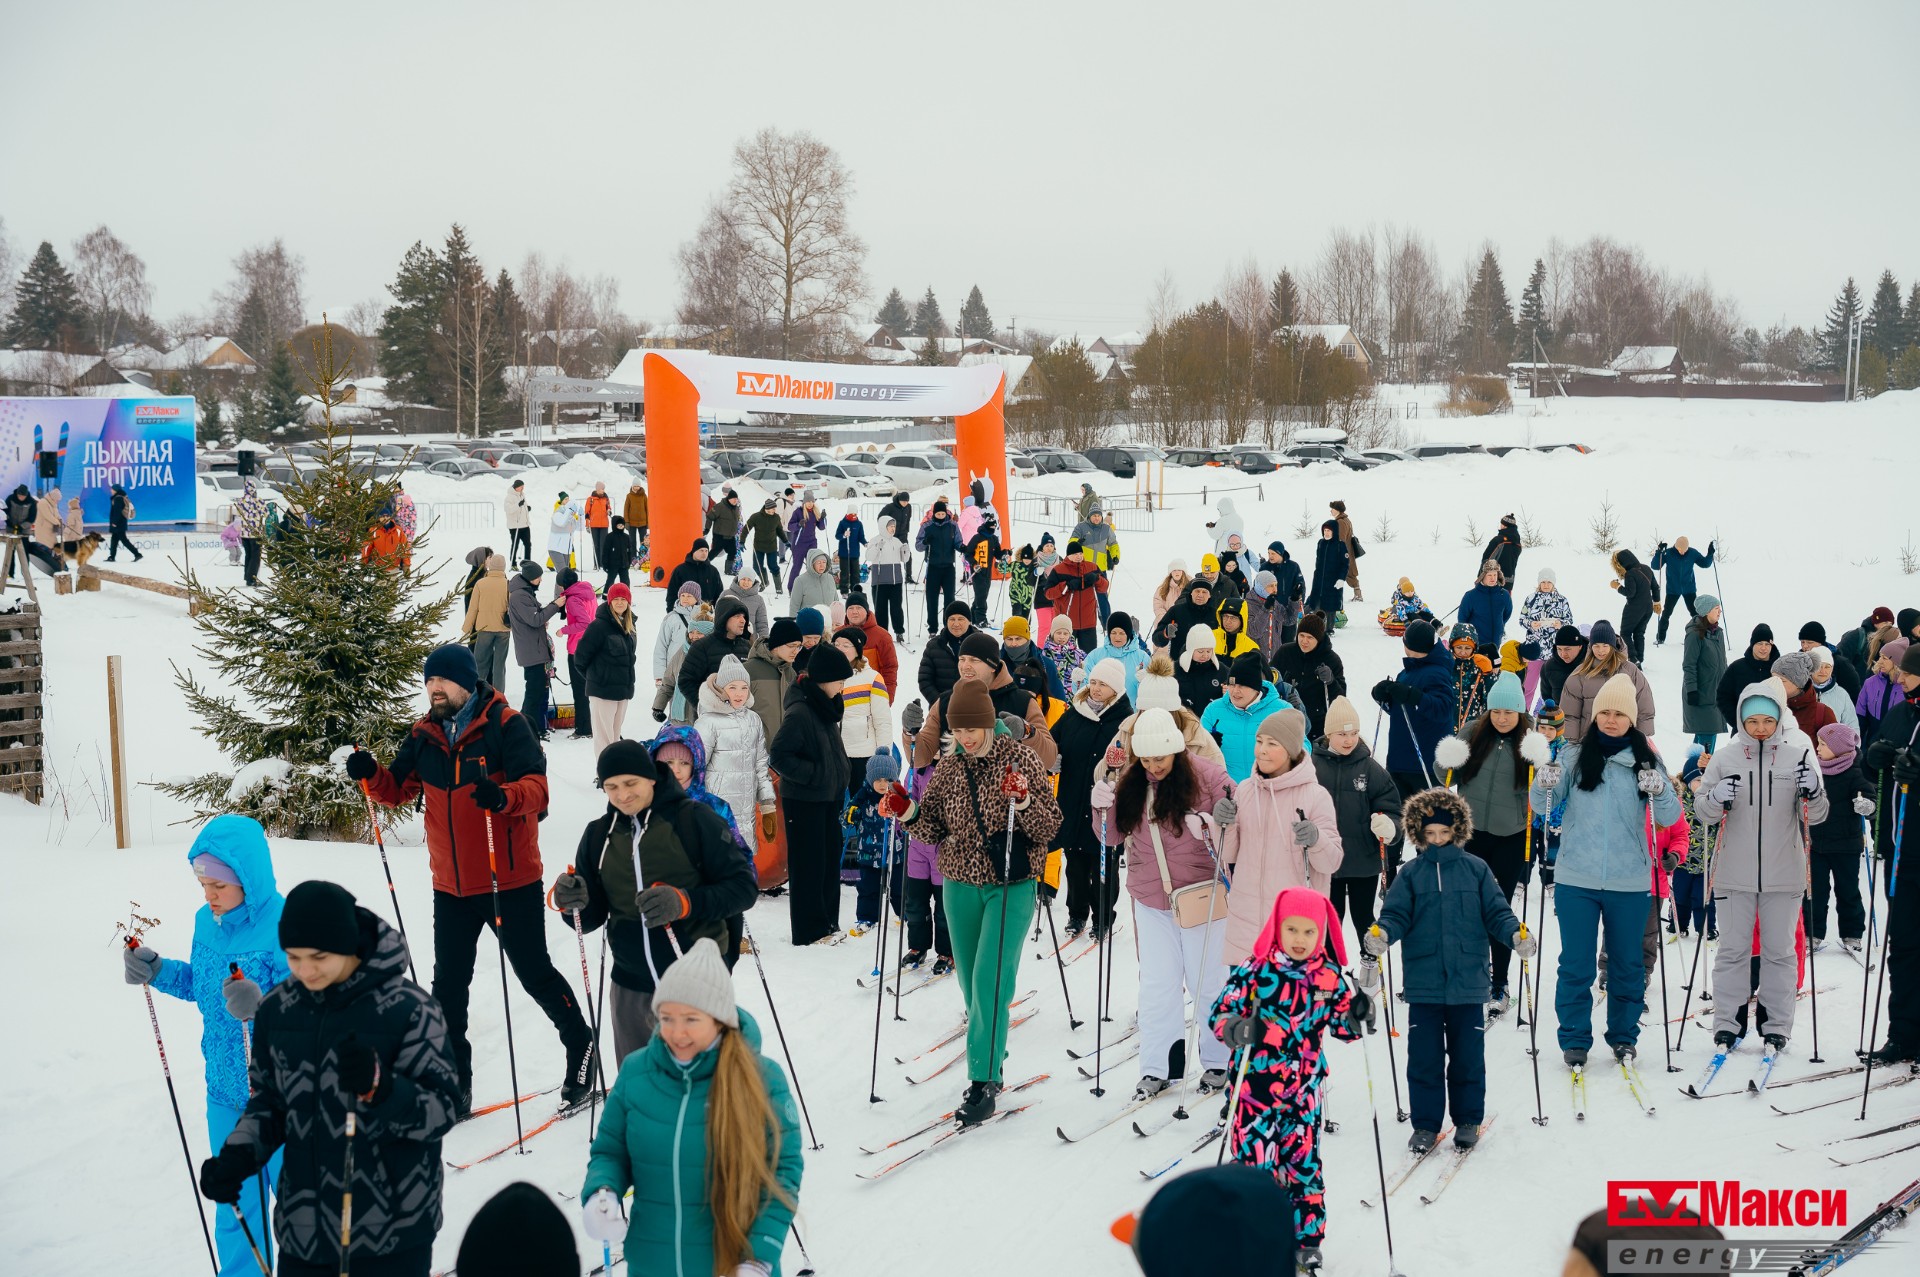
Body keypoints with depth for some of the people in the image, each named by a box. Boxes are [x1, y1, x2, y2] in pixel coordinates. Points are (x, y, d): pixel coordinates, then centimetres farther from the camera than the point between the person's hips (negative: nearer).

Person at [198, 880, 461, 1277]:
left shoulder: (406, 1008, -13)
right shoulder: (277, 1009, 2)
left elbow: (444, 1111, -12)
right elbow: (269, 1101, 15)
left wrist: (379, 1086, -29)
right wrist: (238, 1155, -4)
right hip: (302, 1229, 4)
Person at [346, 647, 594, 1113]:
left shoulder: (505, 725, -12)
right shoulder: (424, 735, 6)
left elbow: (536, 787, -21)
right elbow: (398, 790, 9)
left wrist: (503, 796, -42)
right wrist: (371, 774, -12)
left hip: (510, 881, -6)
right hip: (451, 885, 6)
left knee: (535, 974, 2)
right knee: (448, 985, 10)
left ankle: (582, 1051, 23)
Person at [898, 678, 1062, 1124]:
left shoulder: (1023, 759, -9)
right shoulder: (948, 765, 3)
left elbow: (1050, 827, -10)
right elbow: (937, 829, 8)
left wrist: (1023, 802, -28)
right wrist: (909, 814, -11)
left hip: (1010, 886, -4)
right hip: (960, 886, 5)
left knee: (990, 982, -12)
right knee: (971, 982, 13)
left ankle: (983, 1081, -6)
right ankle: (990, 1052, 33)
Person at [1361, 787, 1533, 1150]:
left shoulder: (1476, 870, 4)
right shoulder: (1411, 874, 5)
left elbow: (1495, 912, 5)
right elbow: (1397, 914, 0)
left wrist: (1516, 934, -13)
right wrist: (1381, 933, -21)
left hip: (1468, 983, 0)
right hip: (1424, 984, 0)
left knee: (1468, 1056, 8)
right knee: (1424, 1057, 4)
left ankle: (1468, 1120, 24)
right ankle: (1425, 1123, 15)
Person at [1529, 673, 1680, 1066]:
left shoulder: (1646, 760, 3)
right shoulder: (1574, 756, 1)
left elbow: (1669, 817, 1)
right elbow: (1543, 806, 4)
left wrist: (1659, 791, -19)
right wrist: (1544, 785, -18)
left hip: (1629, 881, 1)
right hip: (1576, 878, -1)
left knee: (1627, 963, 12)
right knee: (1575, 964, 3)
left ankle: (1624, 1037, 27)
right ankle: (1574, 1041, 14)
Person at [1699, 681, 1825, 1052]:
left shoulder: (1799, 754, -1)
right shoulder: (1726, 757, 0)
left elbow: (1815, 816, 1)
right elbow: (1704, 814, 3)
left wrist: (1813, 792, -20)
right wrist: (1717, 801, -19)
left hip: (1784, 874, 0)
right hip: (1735, 873, 0)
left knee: (1779, 950, 8)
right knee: (1732, 950, 5)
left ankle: (1776, 1025, 17)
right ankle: (1726, 1023, 13)